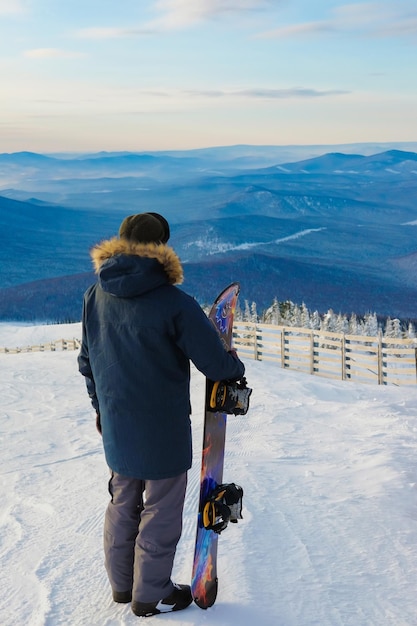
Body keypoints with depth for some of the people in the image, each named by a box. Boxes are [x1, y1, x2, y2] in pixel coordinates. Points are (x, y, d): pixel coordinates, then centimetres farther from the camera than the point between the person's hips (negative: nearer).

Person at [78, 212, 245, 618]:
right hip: (163, 431, -6)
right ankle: (151, 595, 23)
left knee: (123, 505, 21)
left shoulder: (94, 297, -2)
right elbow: (215, 364, -18)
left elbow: (87, 362, 10)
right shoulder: (173, 302, -21)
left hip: (115, 428, 6)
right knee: (160, 513, 10)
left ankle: (122, 584, 35)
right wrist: (236, 367, 5)